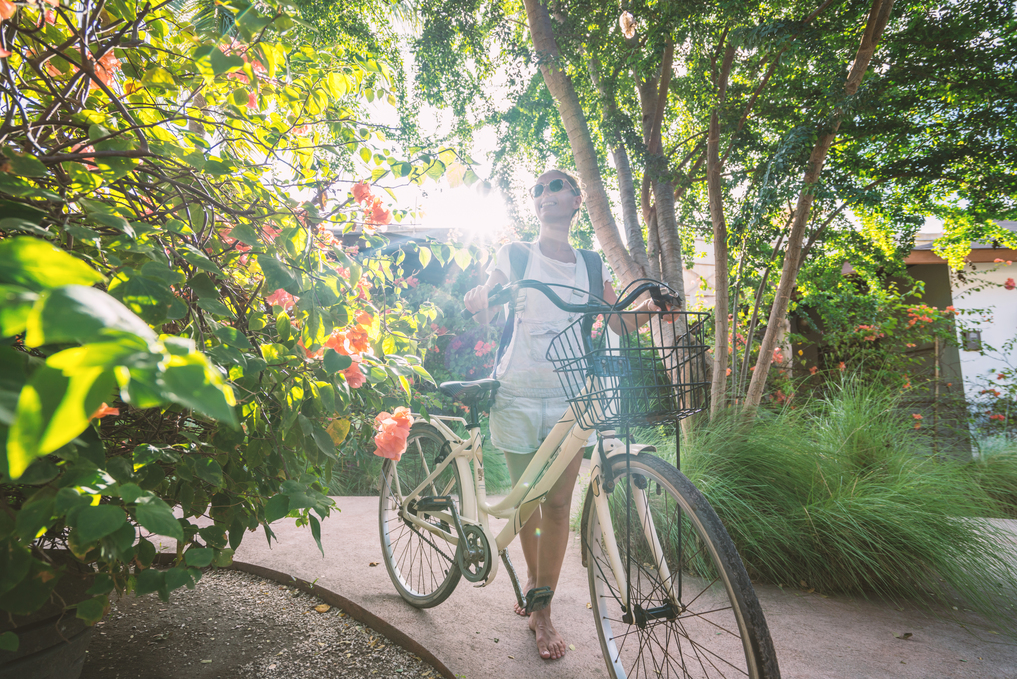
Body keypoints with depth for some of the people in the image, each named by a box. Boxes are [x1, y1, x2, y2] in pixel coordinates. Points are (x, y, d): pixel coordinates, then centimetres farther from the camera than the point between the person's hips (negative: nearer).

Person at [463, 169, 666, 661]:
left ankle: (542, 612, 16)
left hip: (569, 397, 1)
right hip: (517, 393, -1)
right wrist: (475, 299, -20)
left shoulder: (590, 266, 11)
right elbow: (485, 315, 3)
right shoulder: (515, 255, 7)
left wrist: (650, 310, -12)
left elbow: (620, 324, 8)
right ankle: (533, 578, 38)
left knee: (557, 503, 0)